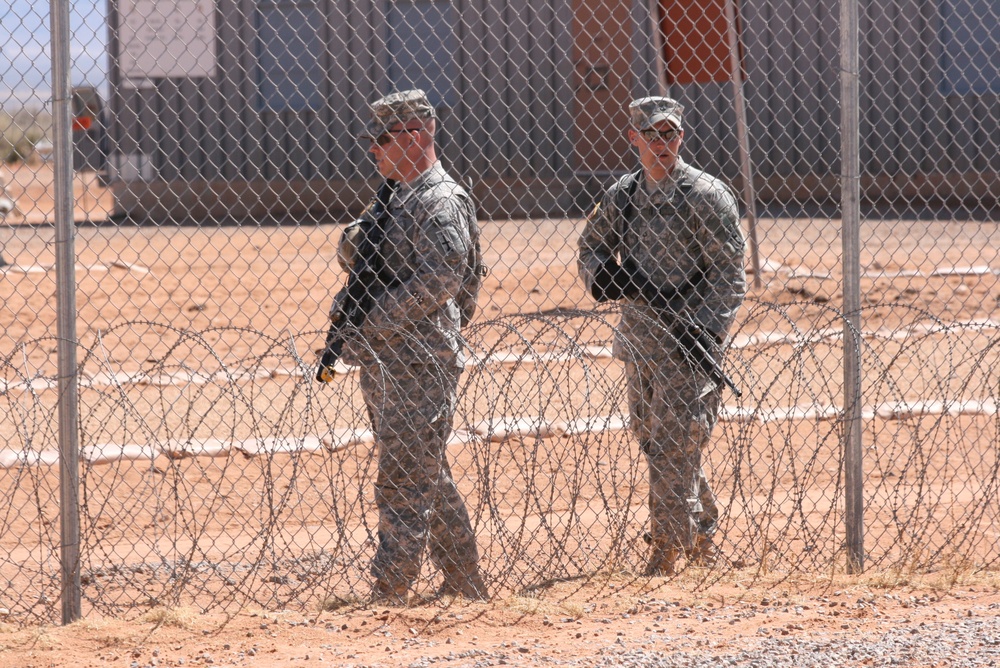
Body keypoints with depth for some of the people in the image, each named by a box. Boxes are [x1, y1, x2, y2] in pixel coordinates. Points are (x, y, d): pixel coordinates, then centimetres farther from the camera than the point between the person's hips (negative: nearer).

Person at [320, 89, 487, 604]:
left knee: (404, 482, -12)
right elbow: (351, 256, 21)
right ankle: (464, 587, 23)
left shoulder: (441, 202, -12)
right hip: (381, 363, 10)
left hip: (420, 363, -10)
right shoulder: (391, 197, 18)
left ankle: (387, 597, -15)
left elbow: (439, 281, -22)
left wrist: (369, 323, -21)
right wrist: (354, 238, -3)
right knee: (430, 479, 15)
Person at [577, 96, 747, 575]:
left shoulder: (705, 196, -9)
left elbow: (729, 273, -10)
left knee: (673, 443, -10)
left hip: (687, 336, -7)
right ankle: (701, 536, 28)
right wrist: (602, 273, -4)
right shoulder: (623, 195, 9)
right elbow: (591, 244, 20)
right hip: (637, 333, 7)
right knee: (649, 434, 13)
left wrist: (707, 330, -22)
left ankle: (668, 547, -3)